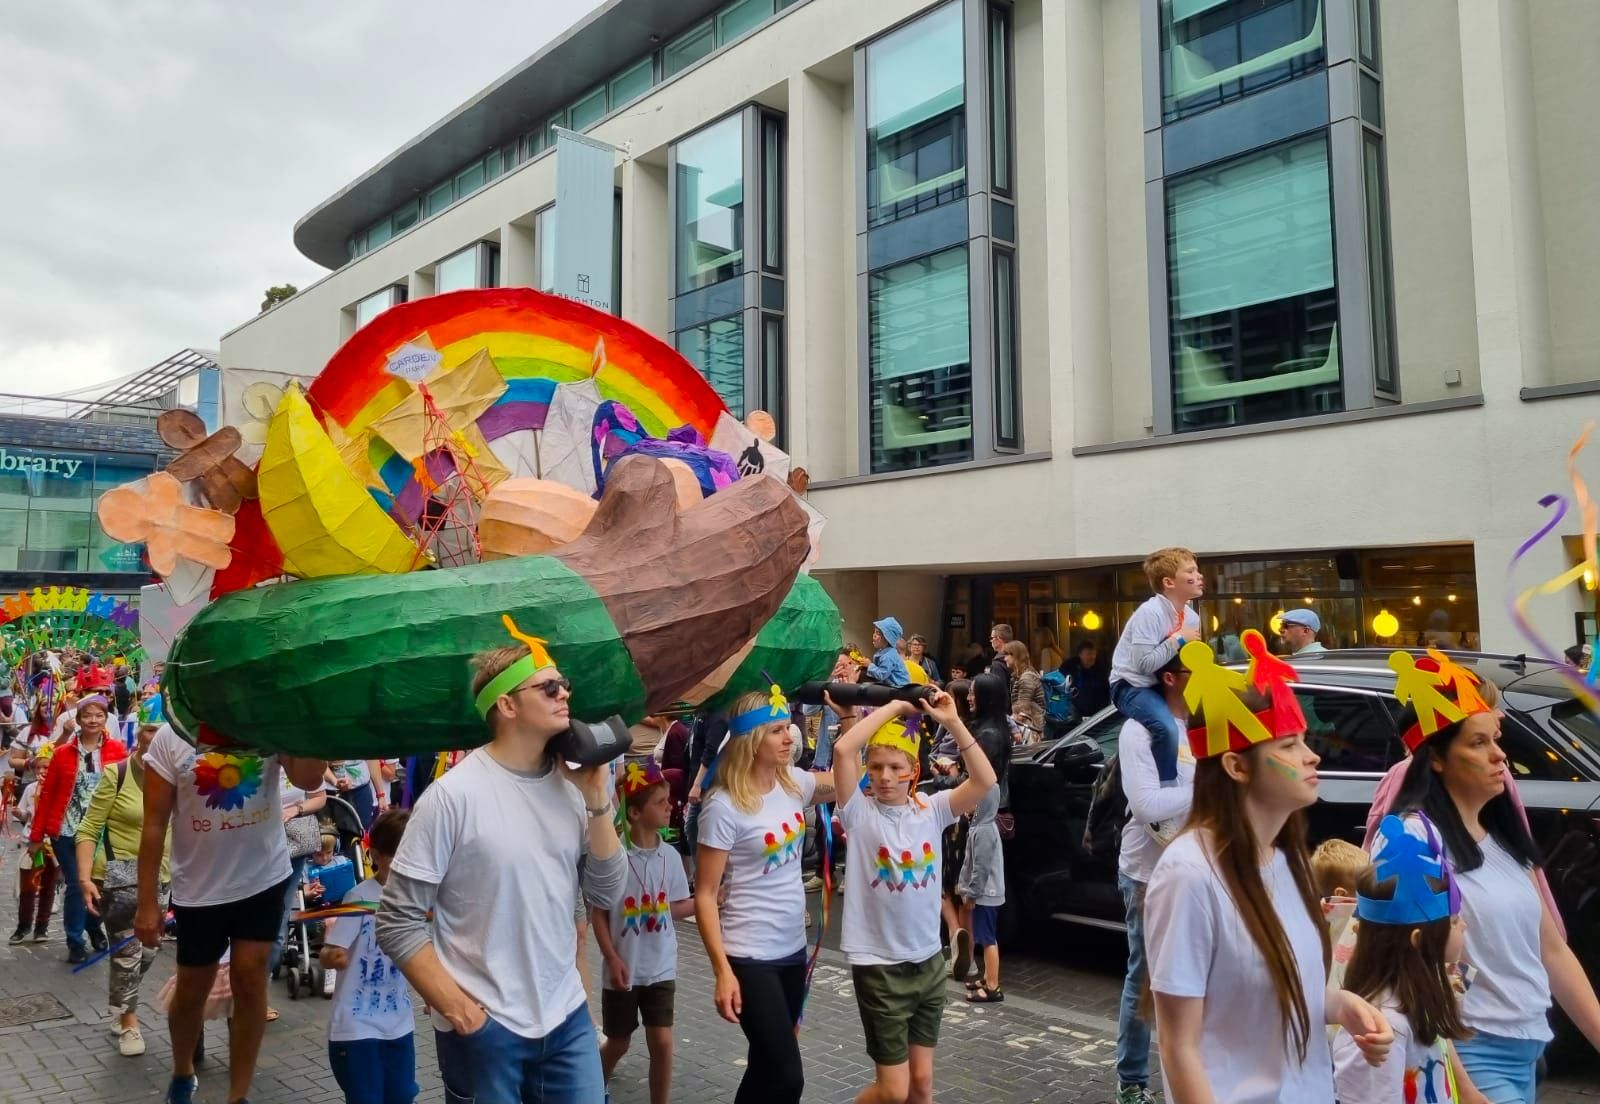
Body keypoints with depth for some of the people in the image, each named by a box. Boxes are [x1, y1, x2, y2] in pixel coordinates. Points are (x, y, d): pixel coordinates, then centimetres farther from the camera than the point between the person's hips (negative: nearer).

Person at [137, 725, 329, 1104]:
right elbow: (155, 823, -8)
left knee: (250, 979, 6)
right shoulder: (172, 736, -12)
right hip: (198, 888, 0)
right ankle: (182, 1073, 45)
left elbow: (309, 778, -27)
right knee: (192, 989, 17)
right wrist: (147, 902, -8)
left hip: (264, 878, 0)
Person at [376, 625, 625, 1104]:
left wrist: (597, 799, -9)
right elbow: (397, 922, -10)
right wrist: (452, 1005, -14)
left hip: (567, 1018, 5)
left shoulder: (571, 784, 0)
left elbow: (607, 893, 1)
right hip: (483, 1028, -4)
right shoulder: (453, 795, -15)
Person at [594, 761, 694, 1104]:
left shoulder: (670, 856, -4)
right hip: (625, 968, -3)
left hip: (661, 967, 3)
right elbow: (599, 913, -10)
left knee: (662, 1043, -1)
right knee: (618, 1043, 14)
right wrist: (612, 959, -15)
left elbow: (676, 908, 5)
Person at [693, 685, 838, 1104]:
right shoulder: (724, 806, -17)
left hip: (793, 947, 7)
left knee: (769, 1067, 18)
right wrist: (723, 972, -20)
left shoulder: (794, 782, 1)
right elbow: (705, 895, -15)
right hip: (750, 956, -7)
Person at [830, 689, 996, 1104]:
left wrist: (952, 722, -18)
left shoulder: (931, 809, -1)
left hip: (929, 963, 4)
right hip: (879, 967, -4)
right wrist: (892, 707, -19)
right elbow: (844, 750, -26)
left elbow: (985, 780, -13)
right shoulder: (860, 812, -11)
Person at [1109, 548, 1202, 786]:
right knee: (1167, 728, -32)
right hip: (1132, 686, -9)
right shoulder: (1150, 613, -21)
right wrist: (1178, 640, -20)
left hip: (1164, 684, 9)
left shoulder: (1191, 616, 4)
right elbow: (1143, 664, -27)